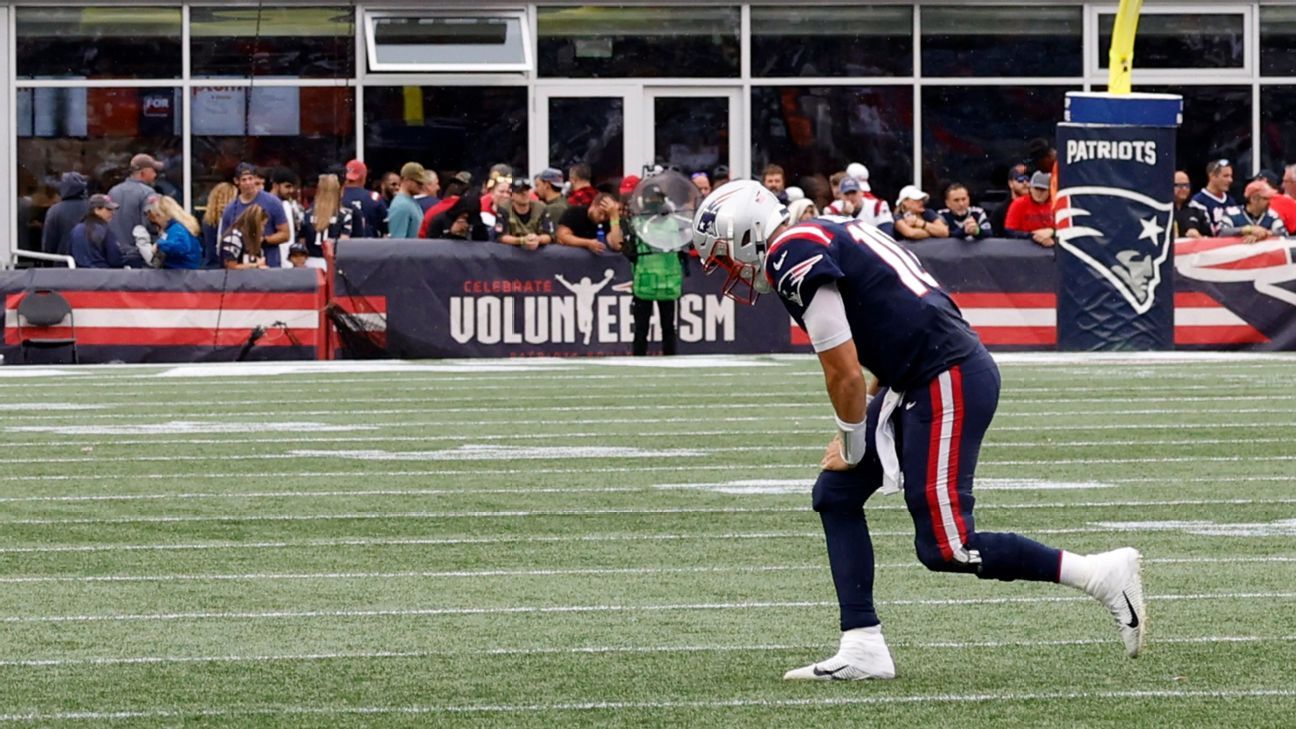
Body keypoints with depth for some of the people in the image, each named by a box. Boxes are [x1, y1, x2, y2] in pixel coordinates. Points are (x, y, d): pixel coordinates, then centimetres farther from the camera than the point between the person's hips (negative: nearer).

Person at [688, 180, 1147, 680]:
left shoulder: (794, 261, -13)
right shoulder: (821, 239, 18)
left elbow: (845, 374, -13)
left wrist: (851, 447, 4)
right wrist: (853, 435, 19)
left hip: (949, 381, -11)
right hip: (917, 382, 11)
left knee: (944, 548, -8)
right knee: (835, 496, 12)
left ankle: (1103, 574, -2)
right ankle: (863, 649, 12)